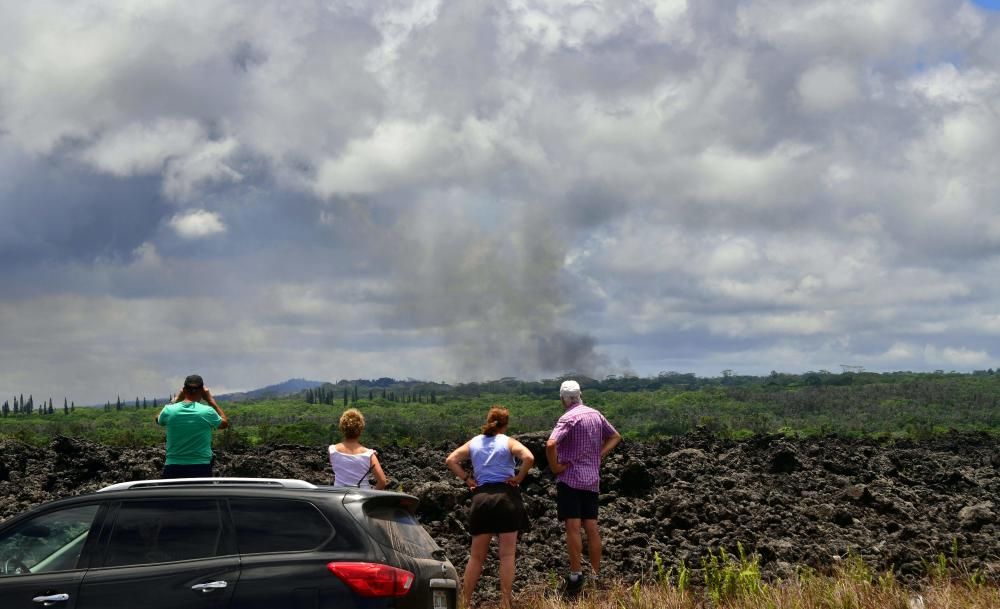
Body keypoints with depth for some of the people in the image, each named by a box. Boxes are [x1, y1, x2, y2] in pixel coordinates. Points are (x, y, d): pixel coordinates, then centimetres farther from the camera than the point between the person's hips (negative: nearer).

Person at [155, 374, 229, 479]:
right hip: (201, 470, -2)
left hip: (173, 470, 2)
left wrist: (177, 399, 22)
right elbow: (225, 423, 16)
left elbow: (158, 420, 24)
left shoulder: (170, 410, -2)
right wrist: (210, 399, 18)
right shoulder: (207, 412, -6)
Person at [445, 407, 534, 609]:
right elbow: (529, 458, -17)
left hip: (481, 498, 3)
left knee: (476, 556, 10)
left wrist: (466, 479, 7)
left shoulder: (474, 443, 11)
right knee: (507, 555, 0)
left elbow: (450, 460, 6)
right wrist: (519, 478, -5)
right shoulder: (508, 442, -1)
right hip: (506, 497, -3)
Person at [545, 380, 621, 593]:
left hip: (570, 478, -6)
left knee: (573, 527, -7)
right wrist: (599, 455, 13)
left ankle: (576, 575, -10)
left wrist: (554, 466, -13)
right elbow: (615, 436, 22)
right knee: (591, 527, 9)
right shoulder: (596, 415, 9)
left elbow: (550, 444, -27)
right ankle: (596, 575, 12)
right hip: (592, 479, 7)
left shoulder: (568, 418, -13)